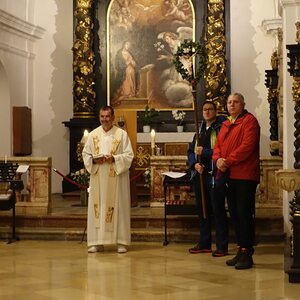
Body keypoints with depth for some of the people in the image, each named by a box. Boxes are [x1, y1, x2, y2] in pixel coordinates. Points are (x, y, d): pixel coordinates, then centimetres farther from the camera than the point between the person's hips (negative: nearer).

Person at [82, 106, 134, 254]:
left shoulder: (122, 134, 0)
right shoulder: (93, 134, 9)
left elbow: (129, 155, -3)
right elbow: (85, 154, 9)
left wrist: (114, 159, -18)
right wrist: (94, 160, -11)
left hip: (116, 179, -2)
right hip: (97, 178, 2)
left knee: (118, 207, -1)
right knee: (97, 208, 1)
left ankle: (121, 241, 5)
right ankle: (97, 242, 6)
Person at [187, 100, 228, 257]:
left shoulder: (221, 128, -5)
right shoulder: (200, 130, 17)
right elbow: (191, 151, 15)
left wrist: (204, 152, -16)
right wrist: (194, 164, -3)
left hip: (214, 175, -7)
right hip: (200, 174, 7)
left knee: (218, 210, -5)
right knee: (202, 209, 13)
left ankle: (222, 246, 1)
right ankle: (204, 243, 22)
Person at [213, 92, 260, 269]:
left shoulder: (249, 121, -5)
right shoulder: (226, 124, 21)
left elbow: (247, 146, -16)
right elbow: (218, 145, 16)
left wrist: (228, 161, -18)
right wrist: (218, 159, -6)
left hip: (245, 175, -8)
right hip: (228, 175, 8)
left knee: (244, 213, -8)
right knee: (234, 214, 10)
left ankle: (247, 253, -5)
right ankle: (241, 251, 18)